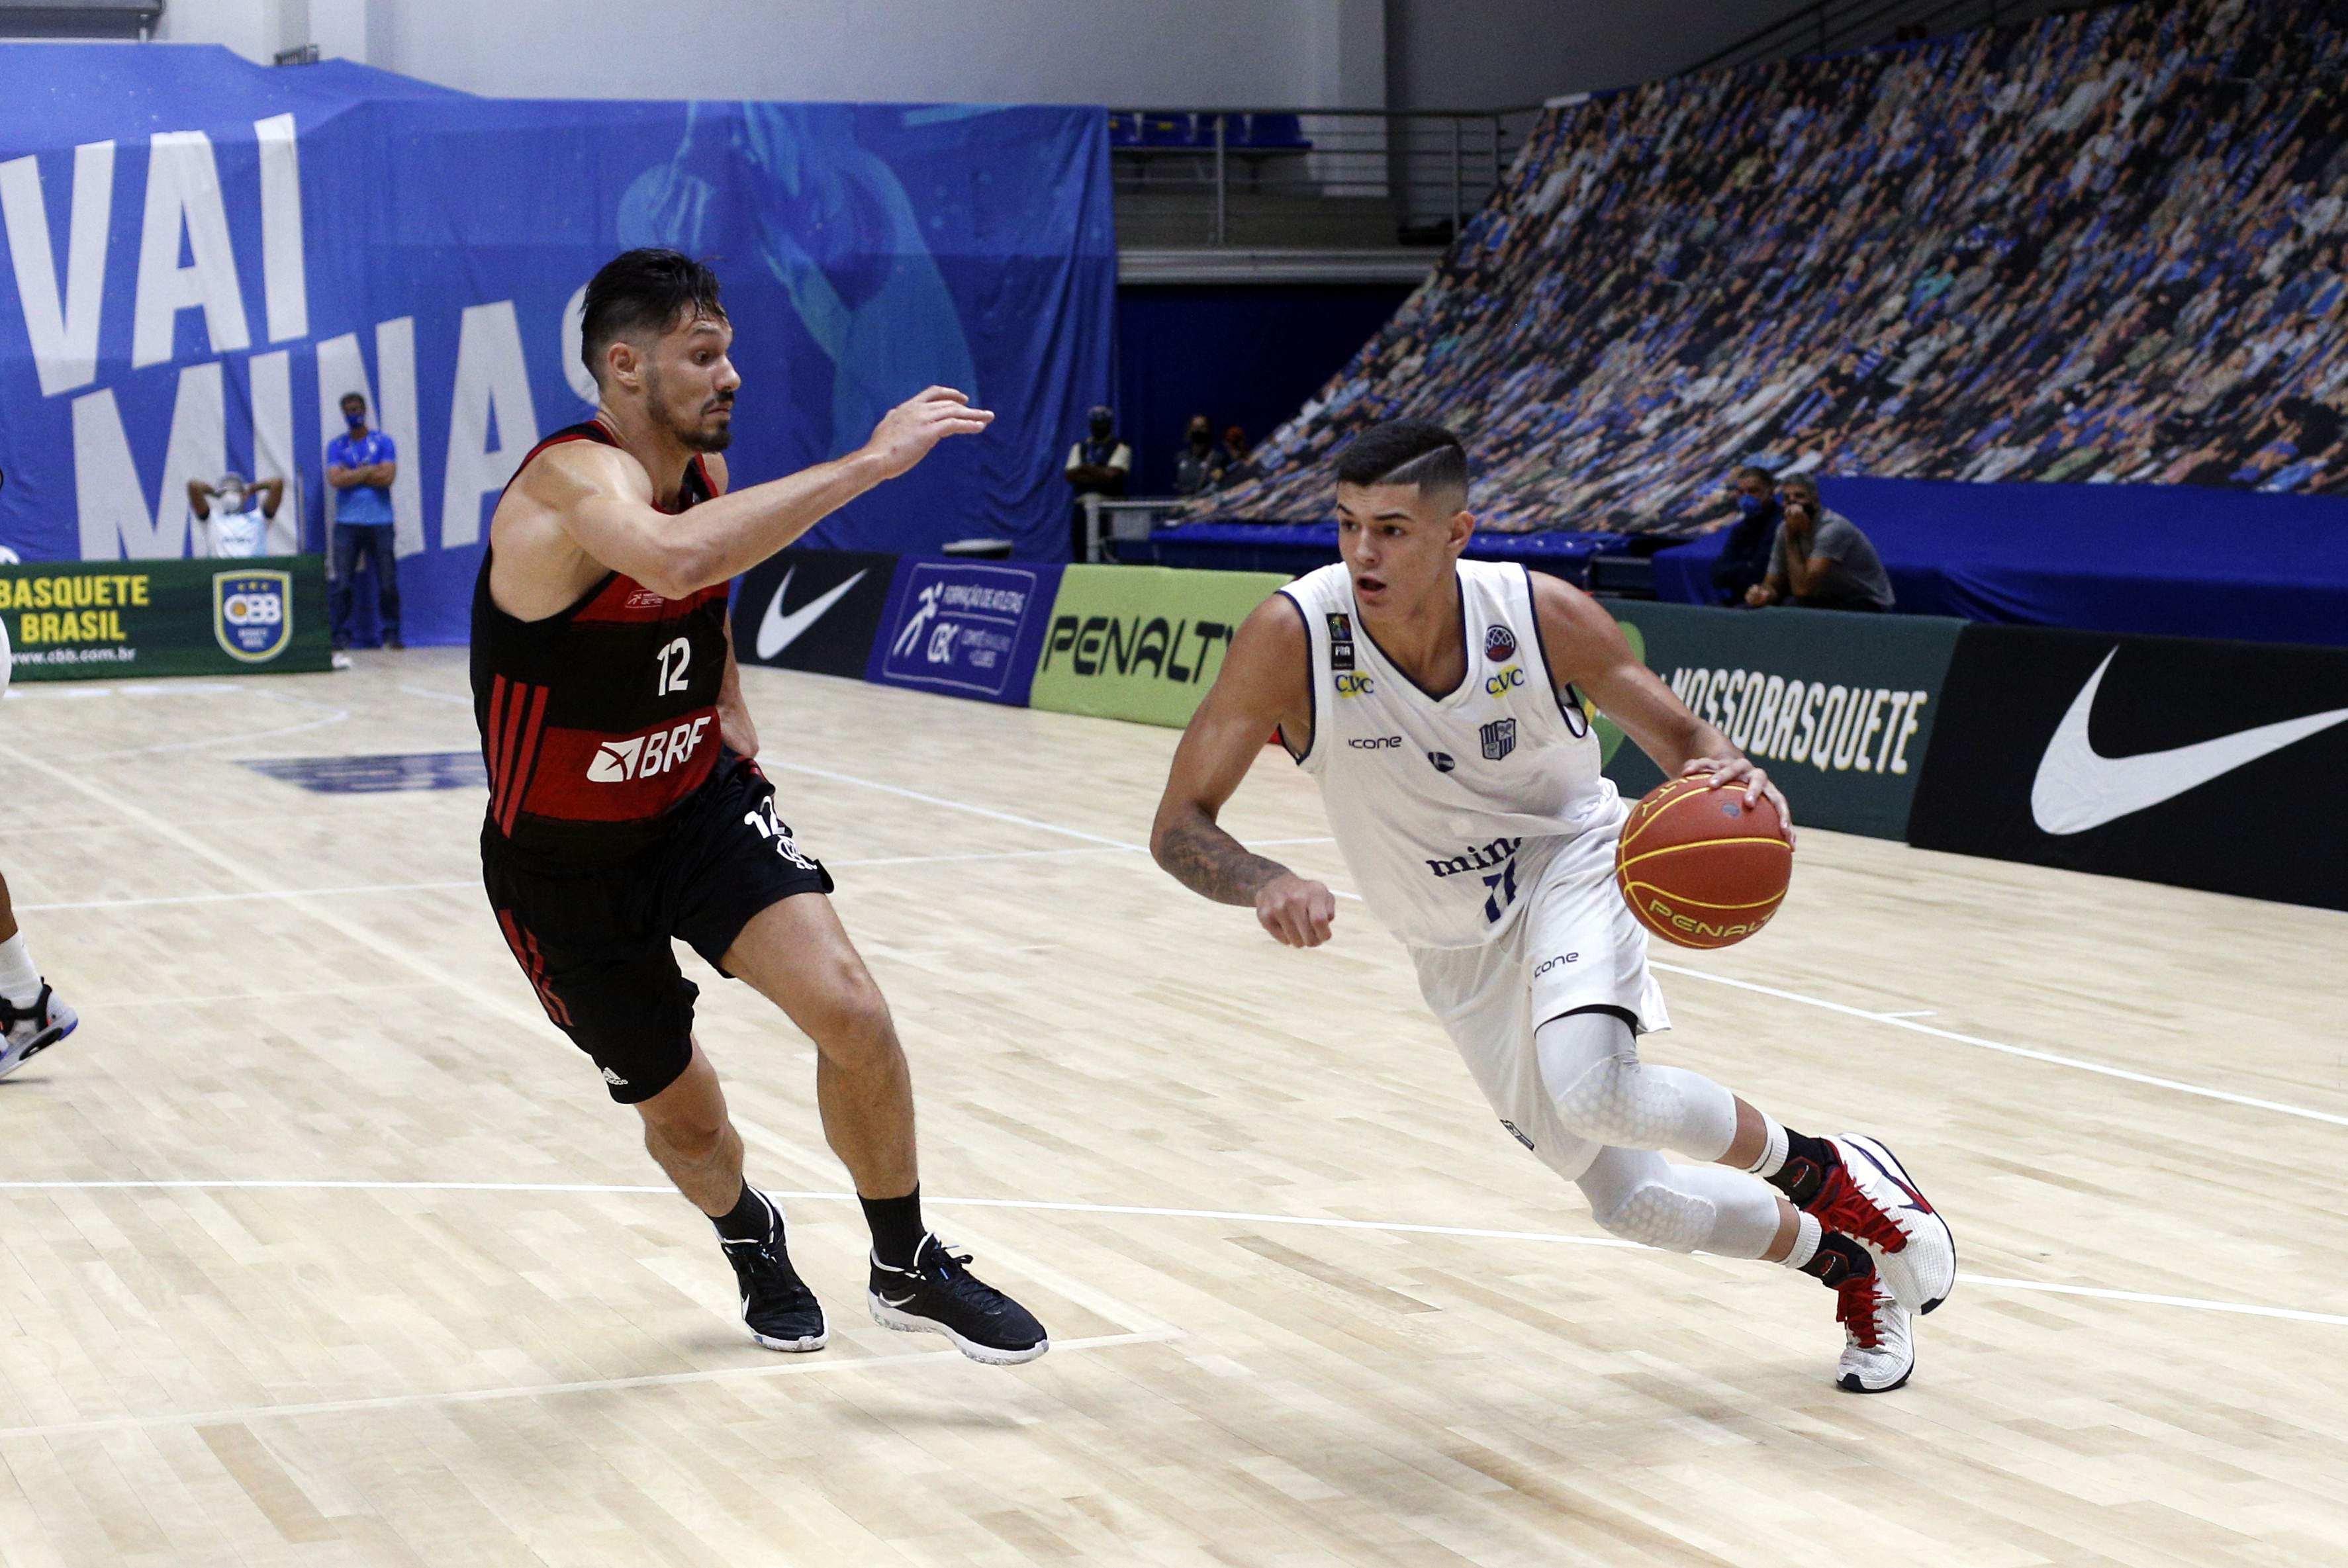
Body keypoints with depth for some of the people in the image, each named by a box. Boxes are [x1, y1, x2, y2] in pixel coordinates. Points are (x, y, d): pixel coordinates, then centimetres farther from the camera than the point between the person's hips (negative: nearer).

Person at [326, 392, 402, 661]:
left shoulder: (383, 442, 6)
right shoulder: (336, 446, 9)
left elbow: (388, 476, -7)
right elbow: (335, 479, -6)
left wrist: (351, 475, -5)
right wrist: (369, 471, -6)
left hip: (380, 522, 0)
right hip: (347, 523, 0)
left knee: (388, 582, -1)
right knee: (341, 583, -5)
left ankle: (391, 634, 8)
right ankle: (340, 636, -1)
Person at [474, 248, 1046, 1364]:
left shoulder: (703, 472, -2)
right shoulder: (574, 481, -28)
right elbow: (673, 560, -53)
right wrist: (868, 463, -51)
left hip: (701, 802, 5)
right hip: (566, 861, -5)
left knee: (850, 1011, -18)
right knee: (684, 1116, 10)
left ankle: (908, 1268, 3)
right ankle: (752, 1242, 46)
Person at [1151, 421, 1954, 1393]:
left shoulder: (1544, 616, -22)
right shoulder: (1292, 638, -26)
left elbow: (1680, 739, -7)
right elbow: (1180, 827, -24)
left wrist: (1730, 779, -31)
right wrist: (1264, 885, -46)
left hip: (1568, 864, -2)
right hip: (1459, 952, 2)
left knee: (1589, 1087, -34)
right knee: (1629, 1201, 5)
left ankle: (1827, 1175, -6)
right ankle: (1847, 1263, 34)